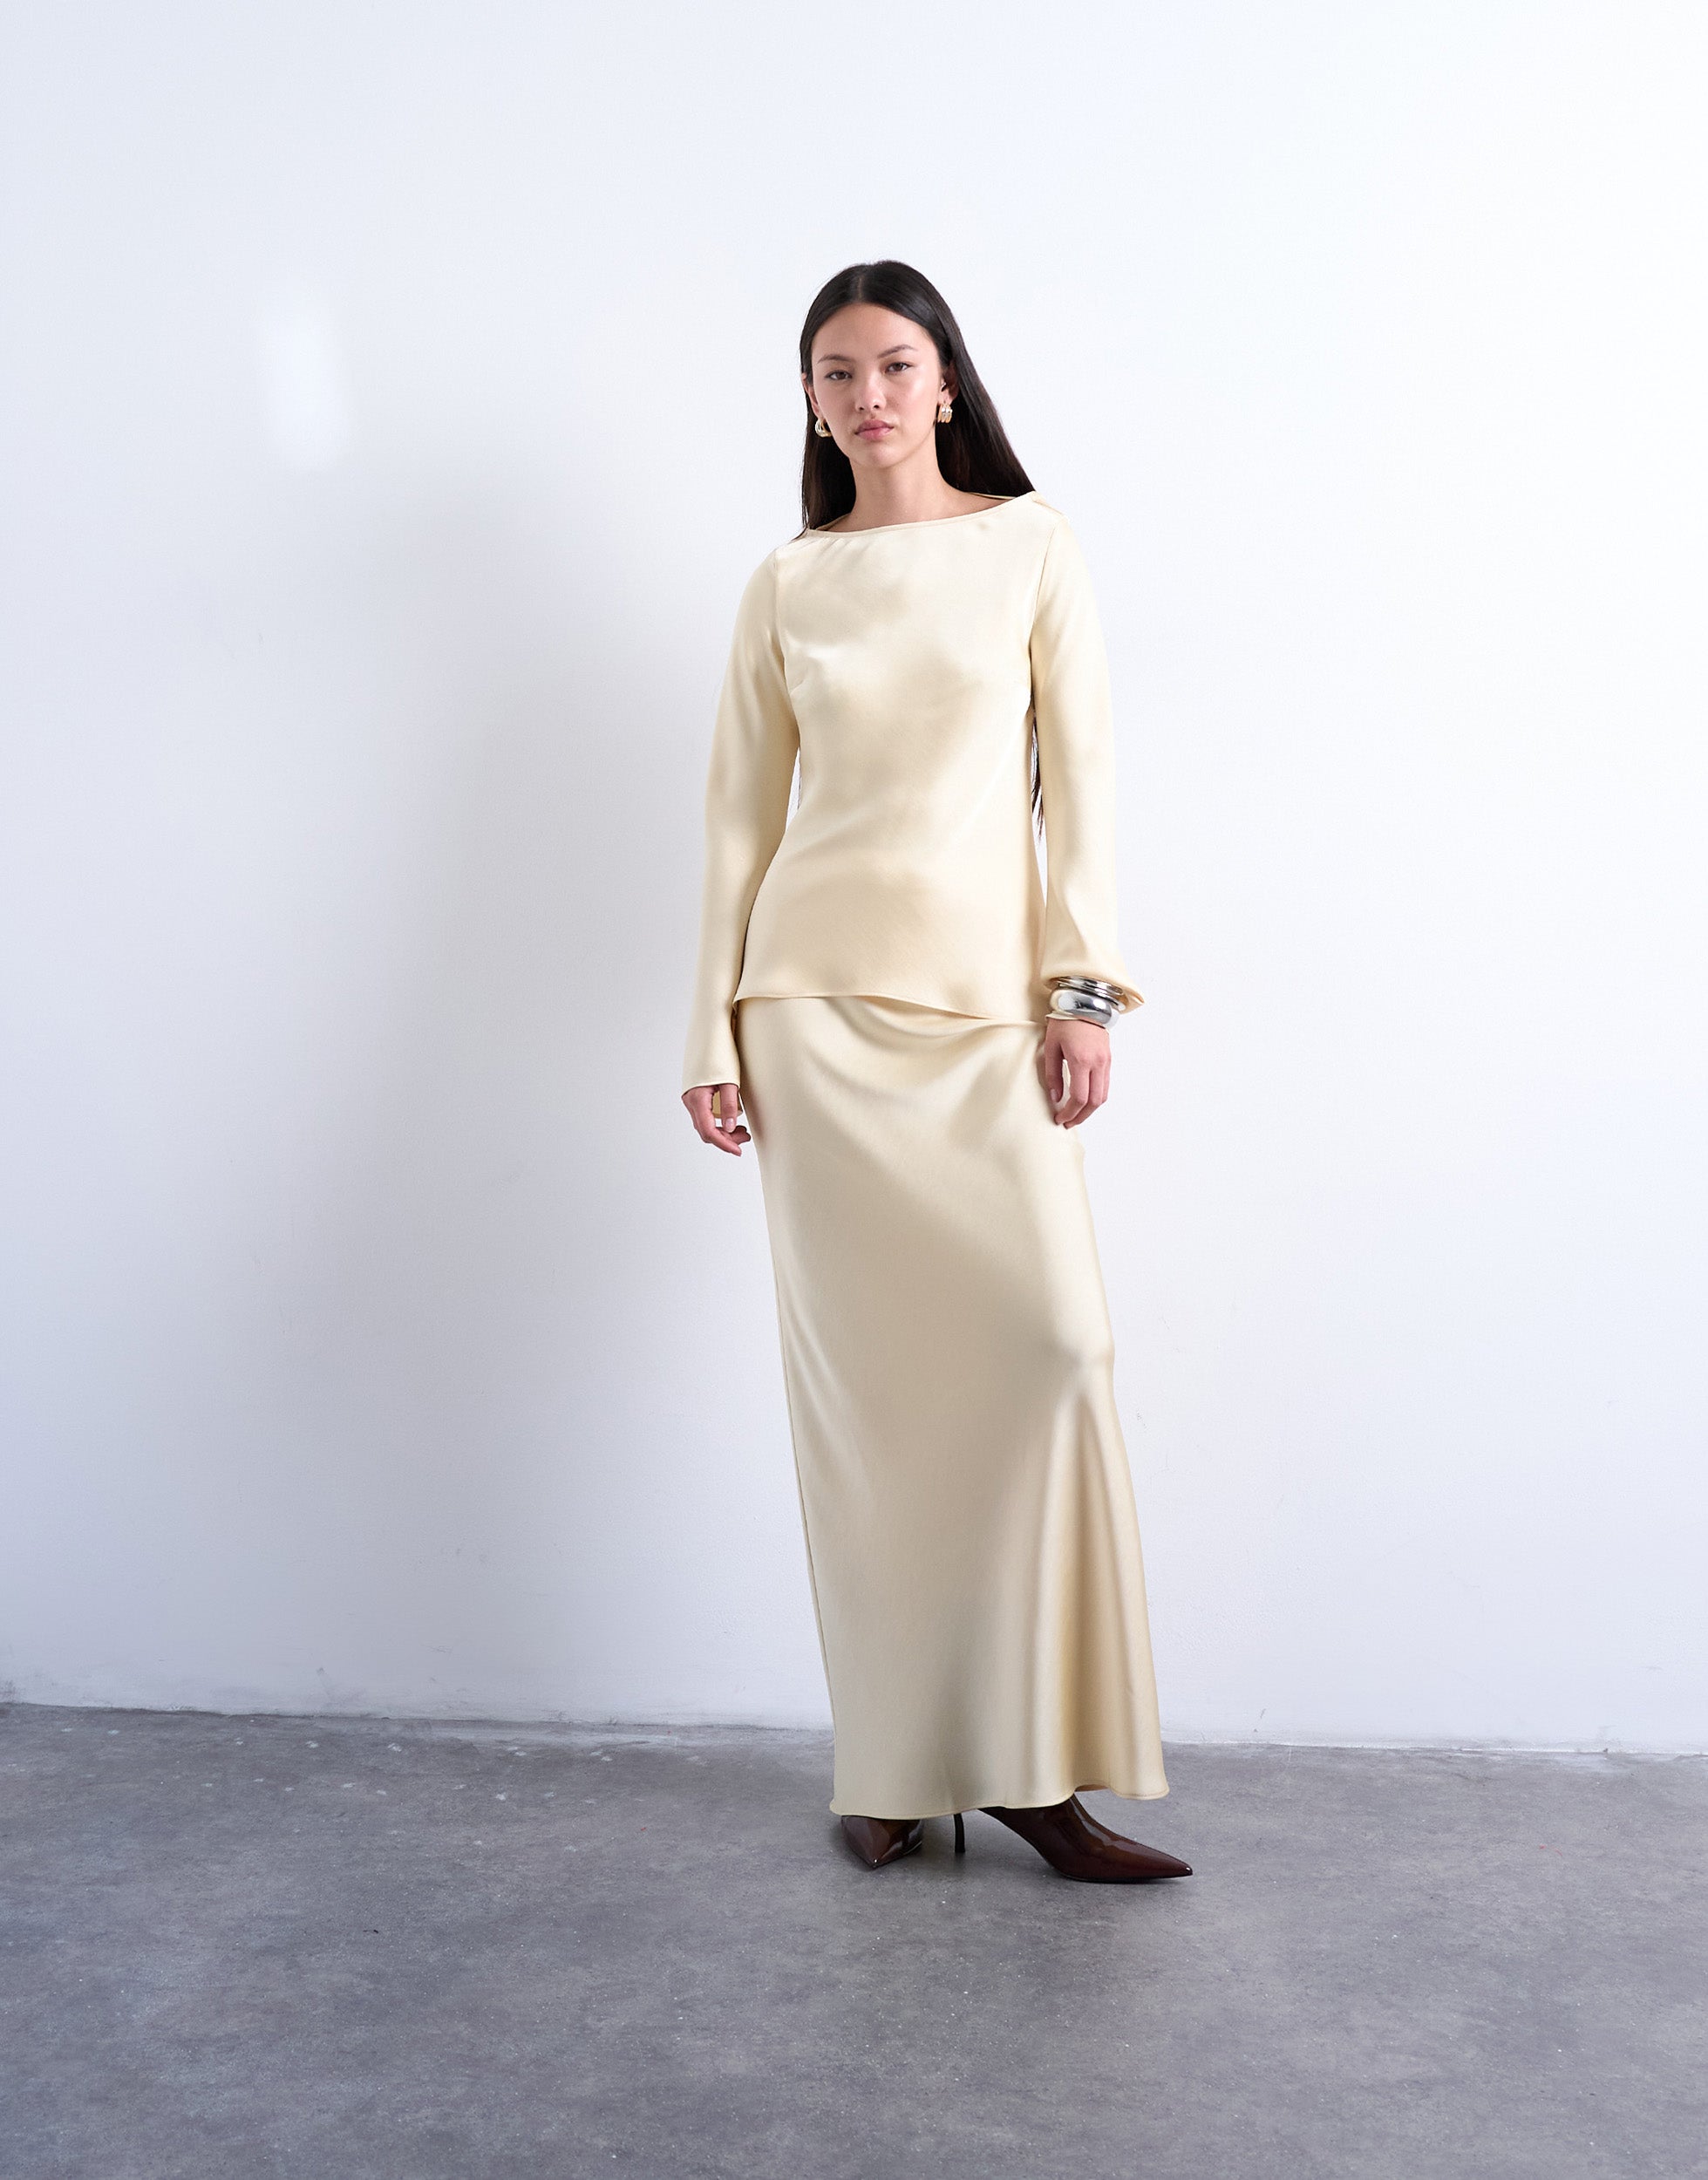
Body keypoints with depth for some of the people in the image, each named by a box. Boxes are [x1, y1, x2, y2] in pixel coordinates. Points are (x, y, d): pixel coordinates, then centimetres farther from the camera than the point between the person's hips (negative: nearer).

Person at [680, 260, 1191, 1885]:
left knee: (1044, 1335, -13)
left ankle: (1028, 1762, 0)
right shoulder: (785, 585, 10)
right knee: (860, 1370, 0)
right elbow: (740, 814, 10)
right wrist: (712, 1034, 4)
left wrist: (1081, 988, -6)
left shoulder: (1029, 545, 8)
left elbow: (1077, 776, 3)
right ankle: (896, 1764, 12)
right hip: (820, 996, 1)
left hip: (985, 997, -1)